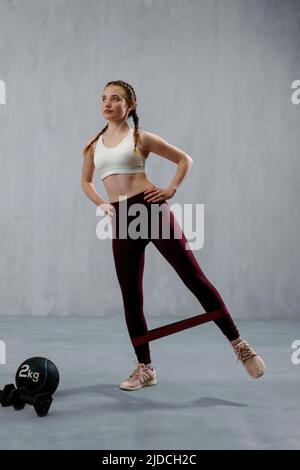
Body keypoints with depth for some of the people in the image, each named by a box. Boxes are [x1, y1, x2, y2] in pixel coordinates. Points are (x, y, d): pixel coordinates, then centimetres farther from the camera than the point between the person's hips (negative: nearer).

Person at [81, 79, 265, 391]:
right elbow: (85, 182, 28)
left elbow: (184, 159, 10)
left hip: (150, 208, -4)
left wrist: (171, 189, -3)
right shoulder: (93, 145, 14)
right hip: (121, 219, 4)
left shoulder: (140, 138, 4)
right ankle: (145, 368, 15)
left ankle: (239, 344, 0)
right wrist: (100, 203, 10)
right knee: (130, 297, 4)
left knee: (193, 277, -8)